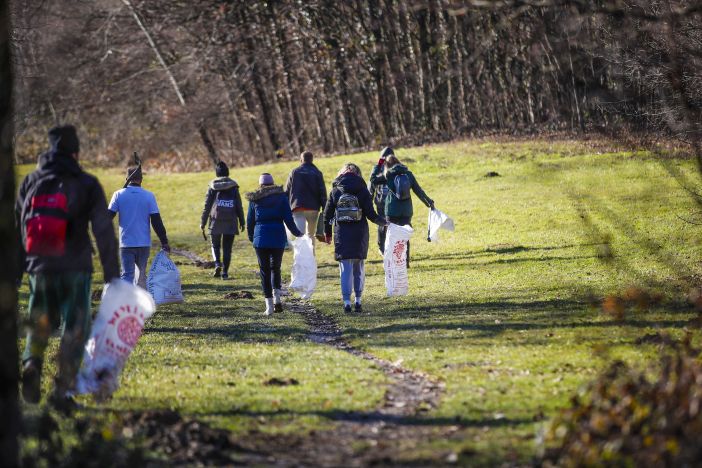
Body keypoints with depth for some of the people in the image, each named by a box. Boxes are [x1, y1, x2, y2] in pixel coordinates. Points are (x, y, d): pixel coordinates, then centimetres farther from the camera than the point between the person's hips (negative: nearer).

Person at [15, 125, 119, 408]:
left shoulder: (30, 182, 6)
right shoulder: (86, 185, -3)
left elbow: (15, 228, 10)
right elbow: (104, 232, -6)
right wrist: (111, 273, -3)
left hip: (38, 268, 3)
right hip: (74, 268, -3)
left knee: (40, 323, 20)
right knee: (74, 330, 6)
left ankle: (31, 363, -7)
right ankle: (62, 390, 1)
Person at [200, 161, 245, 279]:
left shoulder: (213, 187, -1)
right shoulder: (233, 187, 3)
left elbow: (207, 206, 0)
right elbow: (239, 206, 5)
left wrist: (203, 222, 6)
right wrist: (242, 222, 12)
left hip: (216, 221, -1)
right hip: (230, 222, 1)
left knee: (215, 245, 14)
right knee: (227, 248, 7)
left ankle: (217, 263, -10)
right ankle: (225, 271, 2)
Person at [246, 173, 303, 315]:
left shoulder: (254, 200, 5)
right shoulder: (281, 197, 3)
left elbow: (250, 222, 9)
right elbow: (288, 219, -2)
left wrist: (251, 237, 25)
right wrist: (296, 233, 14)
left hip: (261, 238, 0)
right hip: (278, 238, 0)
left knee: (264, 271, 5)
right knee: (275, 268, 16)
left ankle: (269, 306, 0)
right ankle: (277, 298, -4)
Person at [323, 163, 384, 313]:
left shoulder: (335, 191, 1)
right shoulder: (362, 190, -1)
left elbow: (327, 214, 3)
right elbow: (370, 214, -5)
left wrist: (327, 232, 15)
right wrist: (382, 221, 13)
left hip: (341, 234, 0)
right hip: (360, 234, 0)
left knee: (345, 268, 1)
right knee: (359, 267, 13)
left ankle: (347, 301, -8)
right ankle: (358, 300, 13)